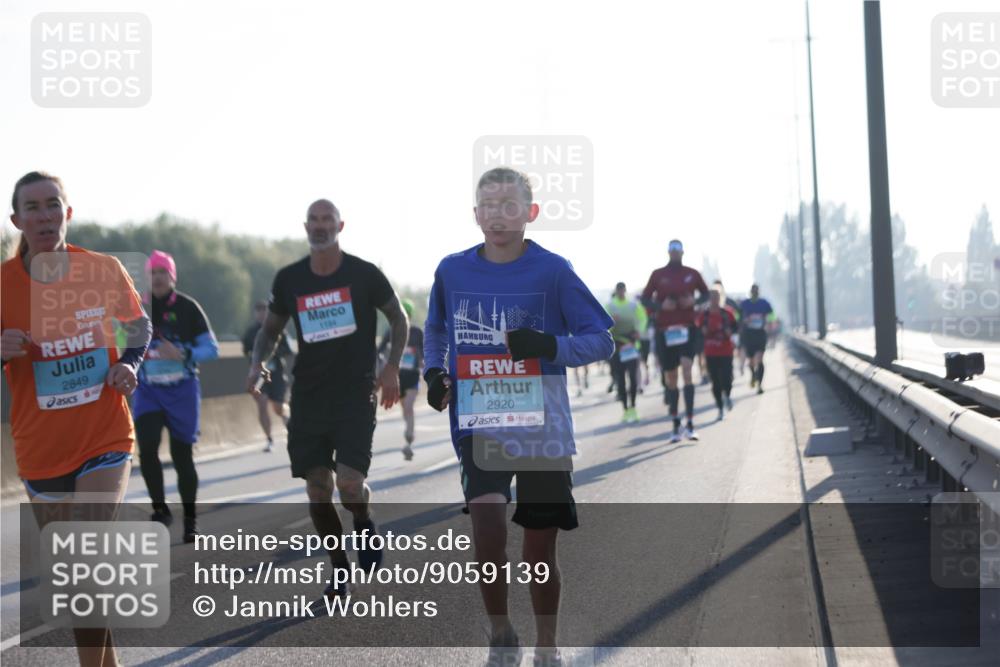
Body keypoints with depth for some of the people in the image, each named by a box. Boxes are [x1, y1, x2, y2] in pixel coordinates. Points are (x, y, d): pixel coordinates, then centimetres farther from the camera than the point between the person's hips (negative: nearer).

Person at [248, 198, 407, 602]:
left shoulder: (364, 274, -3)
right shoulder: (289, 279, 5)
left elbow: (398, 318, 9)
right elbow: (271, 329, 17)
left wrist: (392, 367, -1)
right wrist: (258, 362, -2)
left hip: (356, 393, -3)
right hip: (308, 396, 3)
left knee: (349, 483, -17)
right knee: (317, 492, 2)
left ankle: (365, 524, 18)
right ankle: (339, 571, 18)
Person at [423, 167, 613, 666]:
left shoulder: (552, 271, -7)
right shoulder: (452, 271, 2)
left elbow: (602, 341, -4)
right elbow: (435, 331, 21)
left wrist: (549, 345, -20)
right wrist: (434, 372, 2)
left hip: (542, 425, -1)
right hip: (478, 421, 1)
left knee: (539, 547, 5)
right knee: (486, 514, -22)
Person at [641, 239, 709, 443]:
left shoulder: (691, 274, 5)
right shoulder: (658, 275, 3)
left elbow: (705, 293, 15)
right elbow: (645, 299, 6)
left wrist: (695, 301, -7)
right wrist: (660, 305, -13)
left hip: (687, 328, -1)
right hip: (665, 331, 1)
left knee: (686, 369, -18)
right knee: (670, 378, 5)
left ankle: (690, 423, -20)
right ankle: (675, 425, 16)